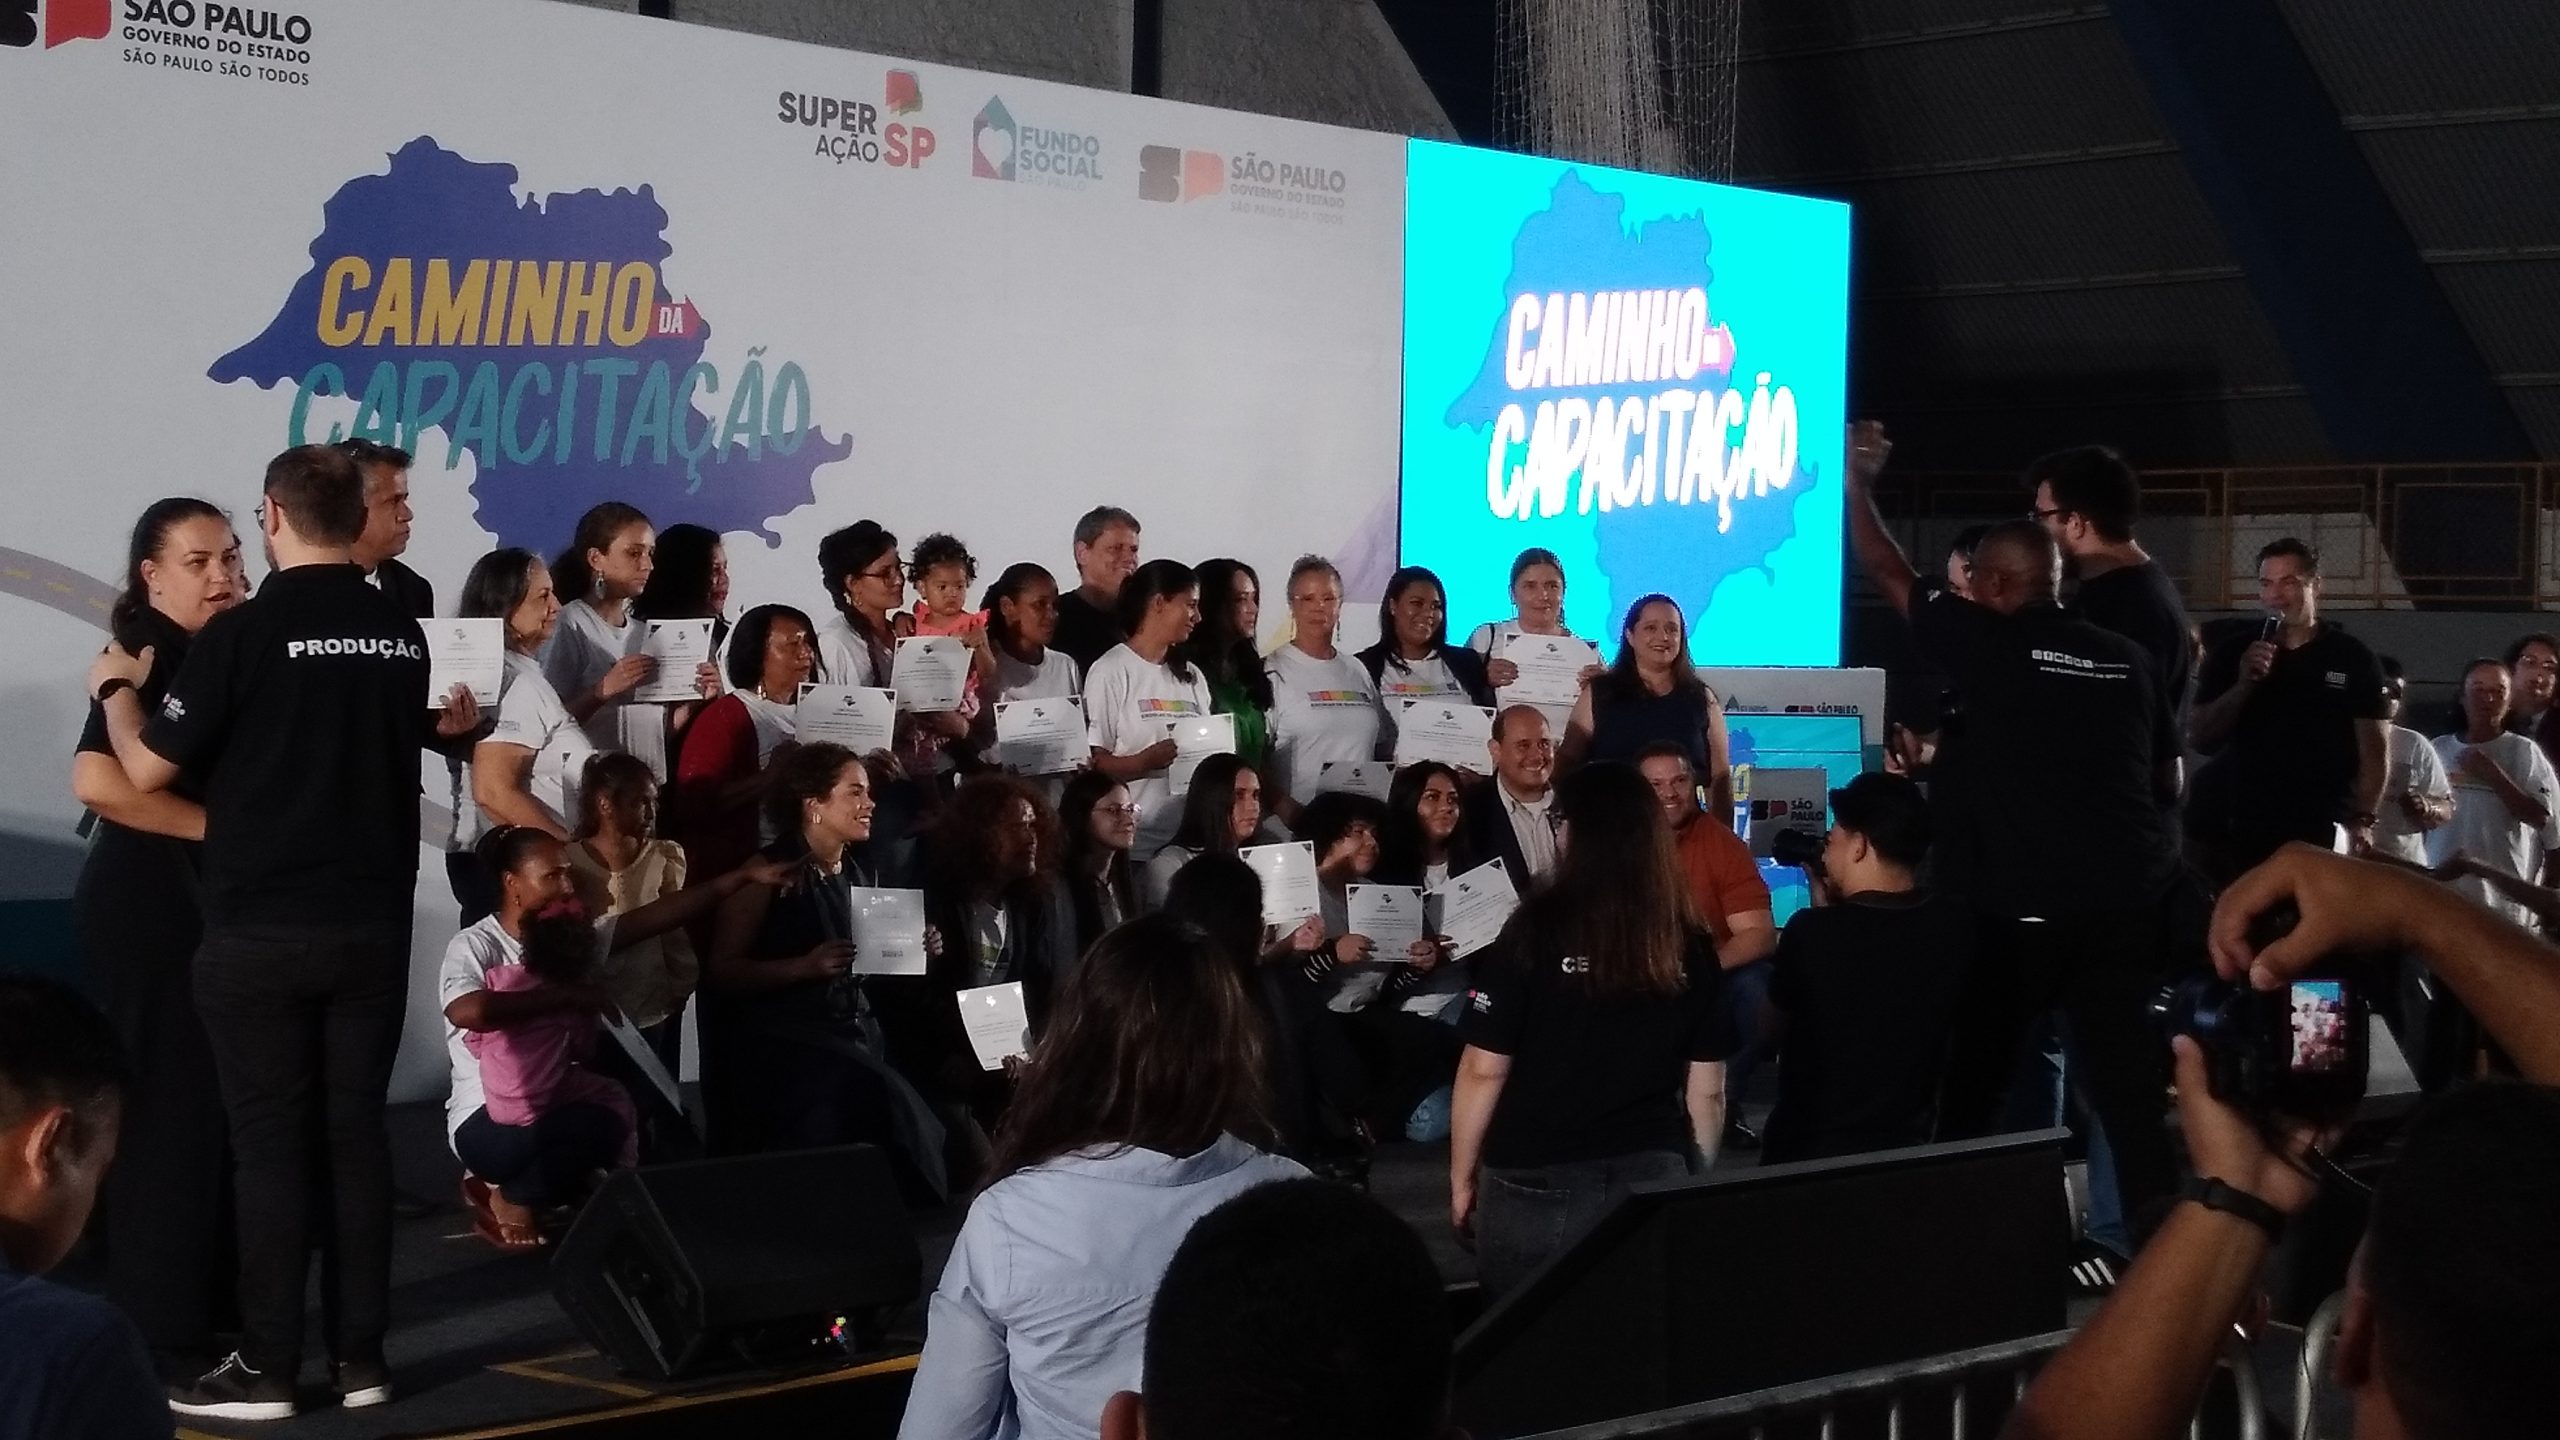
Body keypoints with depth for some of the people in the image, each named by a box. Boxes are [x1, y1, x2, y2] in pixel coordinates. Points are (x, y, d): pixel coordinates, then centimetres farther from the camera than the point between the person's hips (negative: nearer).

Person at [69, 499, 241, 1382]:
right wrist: (216, 827, -19)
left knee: (214, 1100, 13)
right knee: (167, 1103, -5)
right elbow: (96, 781, -25)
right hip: (147, 901, -9)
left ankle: (204, 1302, 24)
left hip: (211, 898, 9)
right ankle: (157, 1327, 2)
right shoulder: (147, 658, -12)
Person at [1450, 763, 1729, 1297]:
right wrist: (1698, 1178, 19)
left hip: (1537, 1184, -3)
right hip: (1654, 1179, 3)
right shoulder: (1689, 943, 1)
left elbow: (1484, 1070, -7)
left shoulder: (1537, 929, -9)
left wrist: (1461, 1178, 3)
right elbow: (1707, 1088, 7)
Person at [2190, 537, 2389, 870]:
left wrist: (2362, 821, -9)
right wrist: (2243, 685, -11)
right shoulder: (2231, 654, 7)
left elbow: (2374, 748, 2)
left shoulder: (2353, 659, 3)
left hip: (2326, 835, -1)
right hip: (2248, 832, 2)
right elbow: (2201, 738, 4)